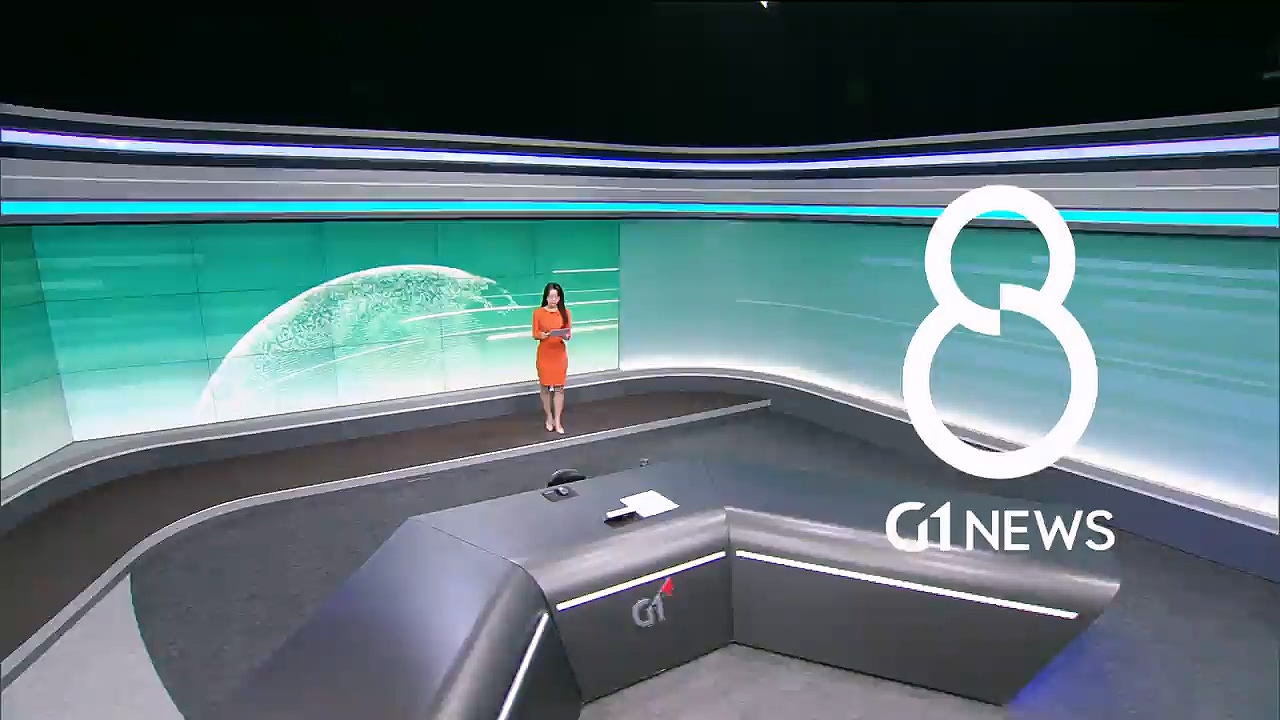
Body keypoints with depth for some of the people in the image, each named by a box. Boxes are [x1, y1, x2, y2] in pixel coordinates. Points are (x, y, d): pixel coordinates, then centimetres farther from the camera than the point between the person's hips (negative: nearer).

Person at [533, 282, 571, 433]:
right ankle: (549, 418, 22)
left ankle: (557, 421, 7)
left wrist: (567, 336, -19)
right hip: (544, 354, -1)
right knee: (545, 386, 7)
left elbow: (568, 332, 4)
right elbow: (535, 334, -3)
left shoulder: (565, 312, 0)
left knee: (559, 387, 2)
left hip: (560, 353, 1)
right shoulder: (538, 313, -5)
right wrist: (542, 335, -24)